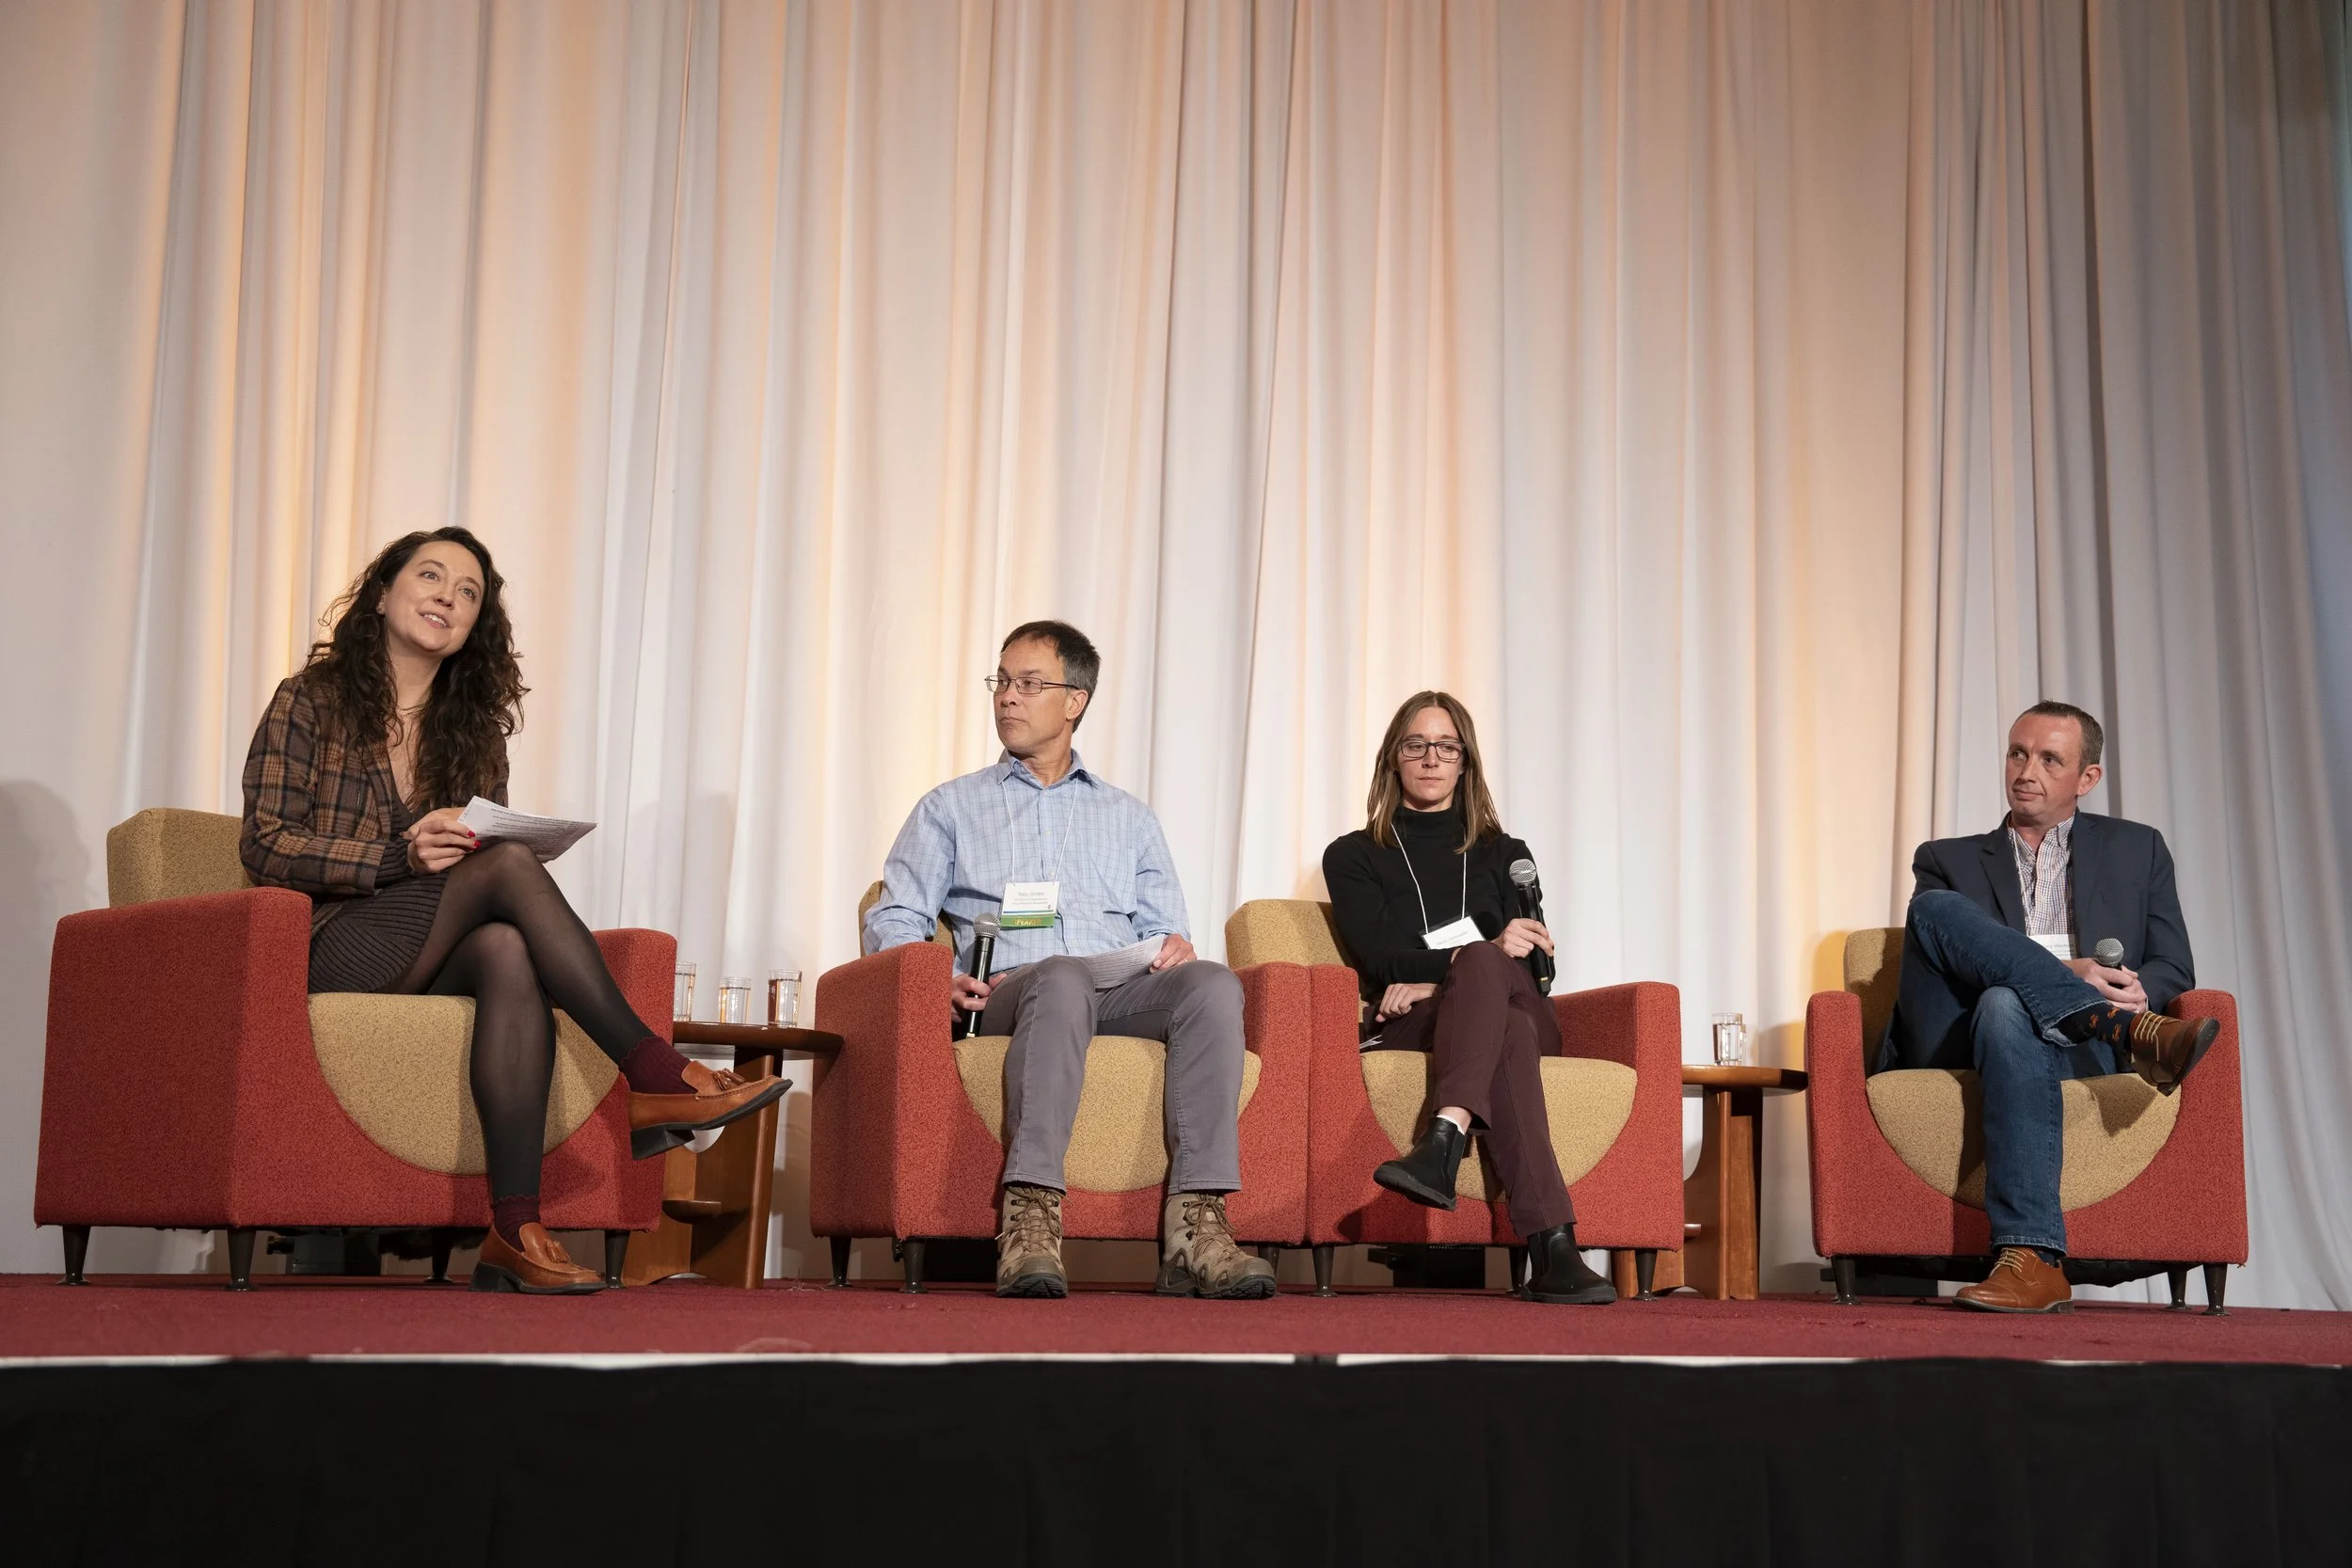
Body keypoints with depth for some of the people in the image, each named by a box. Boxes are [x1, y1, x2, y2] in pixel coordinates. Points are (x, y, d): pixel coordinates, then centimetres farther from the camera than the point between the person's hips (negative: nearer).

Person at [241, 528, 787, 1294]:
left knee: (507, 951, -34)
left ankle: (515, 1228, -44)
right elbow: (265, 846, -4)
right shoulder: (310, 701, 7)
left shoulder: (475, 730, 19)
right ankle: (654, 1075, -31)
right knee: (510, 862, -28)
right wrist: (401, 859, -18)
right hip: (330, 950, -4)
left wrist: (456, 851, -9)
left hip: (428, 962, 4)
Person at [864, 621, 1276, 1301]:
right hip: (1009, 995, -2)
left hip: (1123, 992, 3)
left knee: (1212, 983, -31)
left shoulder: (1130, 818, 29)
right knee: (1063, 979, -40)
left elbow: (1164, 931, 22)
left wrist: (1175, 947, -4)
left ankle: (1195, 1222, -41)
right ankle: (1030, 1219, -49)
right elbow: (892, 923, 12)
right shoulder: (951, 807, 23)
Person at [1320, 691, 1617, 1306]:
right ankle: (1552, 1249, -57)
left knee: (1487, 968, -38)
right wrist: (1478, 955, -19)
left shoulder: (1504, 855, 25)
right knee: (1508, 1032, -40)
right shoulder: (1354, 856, 18)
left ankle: (1442, 1145, -61)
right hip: (1407, 1029, -2)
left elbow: (1534, 965, 9)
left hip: (1522, 1018, 2)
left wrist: (1436, 981, -10)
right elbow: (1378, 957, -1)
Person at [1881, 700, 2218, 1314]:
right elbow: (1939, 959, 5)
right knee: (1936, 908, -28)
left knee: (2005, 1007, -39)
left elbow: (2174, 969, 17)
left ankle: (2030, 1259, -51)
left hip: (2078, 1046, -1)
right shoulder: (1949, 861, 24)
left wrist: (2138, 992, -10)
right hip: (1953, 1043, 1)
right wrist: (2065, 975, -11)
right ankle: (2135, 1032, -37)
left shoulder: (2138, 850, 25)